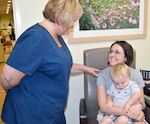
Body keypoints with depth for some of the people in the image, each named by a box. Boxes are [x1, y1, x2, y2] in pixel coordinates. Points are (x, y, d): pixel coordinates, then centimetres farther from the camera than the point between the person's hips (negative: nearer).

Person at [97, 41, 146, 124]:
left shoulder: (136, 75, -4)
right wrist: (127, 111, -27)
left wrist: (139, 106, -24)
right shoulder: (103, 75, -8)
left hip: (132, 116, -1)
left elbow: (142, 103, 1)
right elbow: (103, 107, -14)